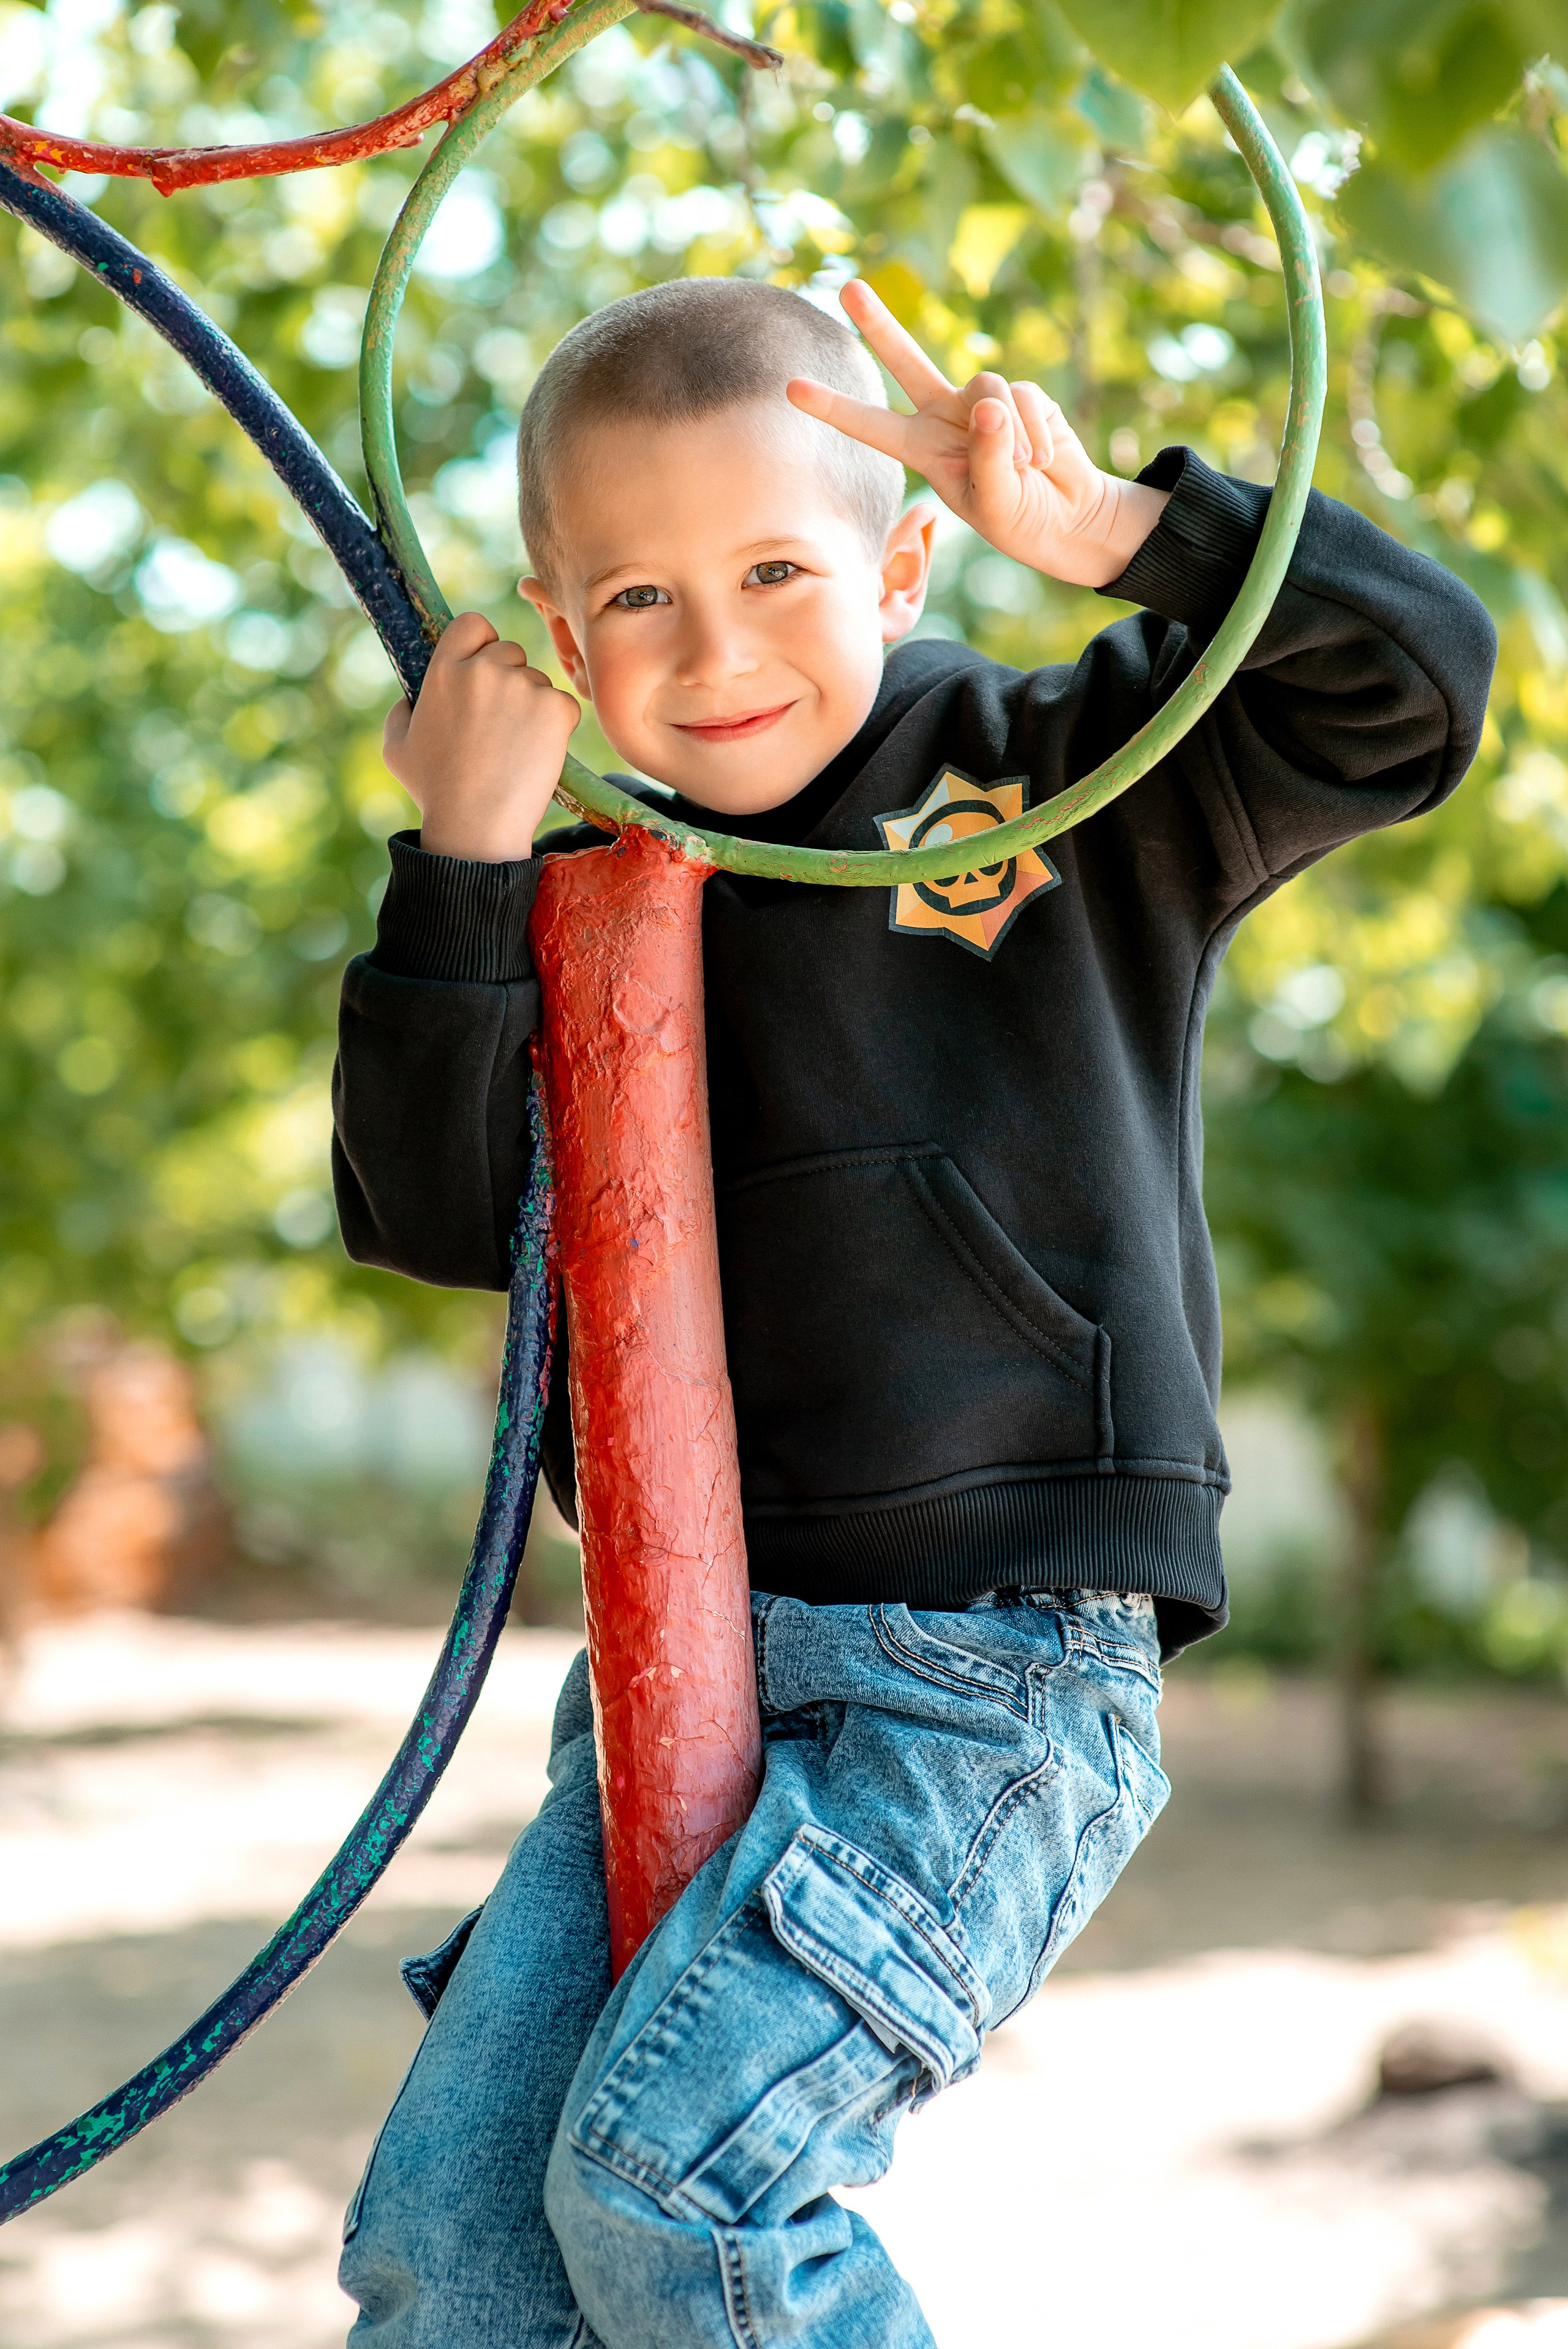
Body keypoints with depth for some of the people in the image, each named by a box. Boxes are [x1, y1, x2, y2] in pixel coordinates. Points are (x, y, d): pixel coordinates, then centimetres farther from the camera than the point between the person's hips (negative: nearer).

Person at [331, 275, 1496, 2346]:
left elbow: (1414, 681, -9)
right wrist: (463, 861, -9)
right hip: (681, 1674, 5)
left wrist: (1107, 527, -22)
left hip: (998, 1670, -5)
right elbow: (437, 1211, 1)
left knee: (671, 2171, -20)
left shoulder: (1077, 784, 0)